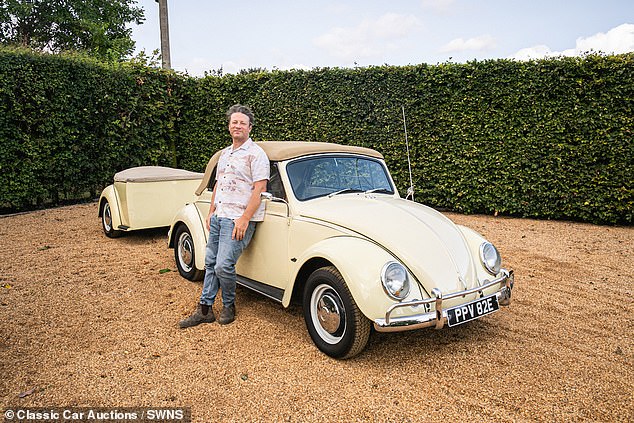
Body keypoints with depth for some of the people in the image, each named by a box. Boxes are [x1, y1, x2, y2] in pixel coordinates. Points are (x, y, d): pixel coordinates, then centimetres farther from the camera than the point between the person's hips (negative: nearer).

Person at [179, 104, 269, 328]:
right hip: (218, 217, 8)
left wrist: (244, 219, -20)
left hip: (238, 219, -8)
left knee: (223, 266, -11)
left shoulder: (255, 153, -8)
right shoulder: (225, 153, 18)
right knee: (210, 263, 10)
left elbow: (260, 189, -15)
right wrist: (211, 212, 18)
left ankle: (229, 306, 13)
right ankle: (205, 310, 20)